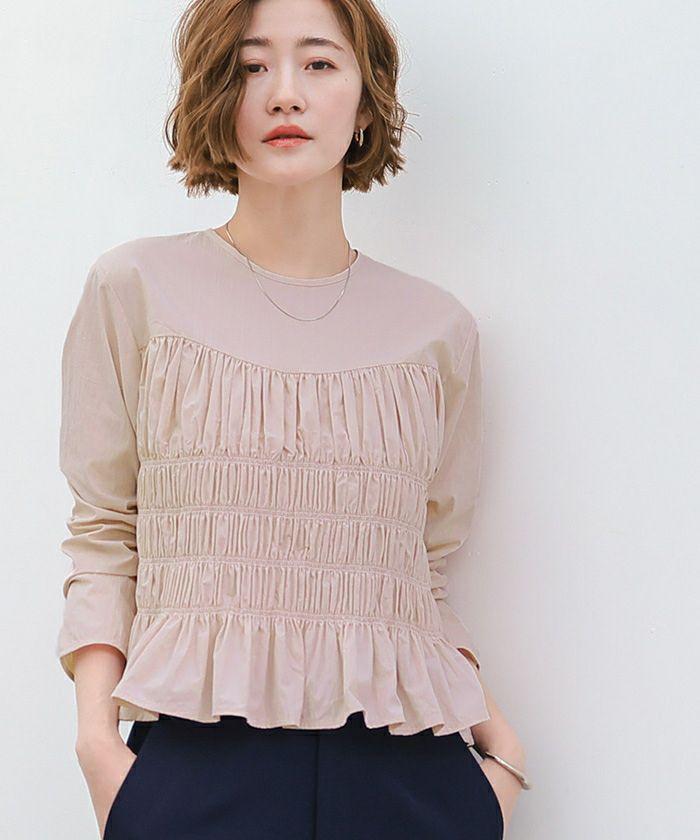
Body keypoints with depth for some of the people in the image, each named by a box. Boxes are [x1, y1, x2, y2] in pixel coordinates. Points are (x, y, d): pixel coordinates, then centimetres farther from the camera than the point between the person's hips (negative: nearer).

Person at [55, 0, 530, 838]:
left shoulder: (439, 329, 6)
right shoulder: (134, 290, 1)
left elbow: (422, 570, 11)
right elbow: (102, 533, 3)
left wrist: (498, 740, 0)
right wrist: (96, 735, -7)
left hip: (406, 767, 2)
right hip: (199, 760, -1)